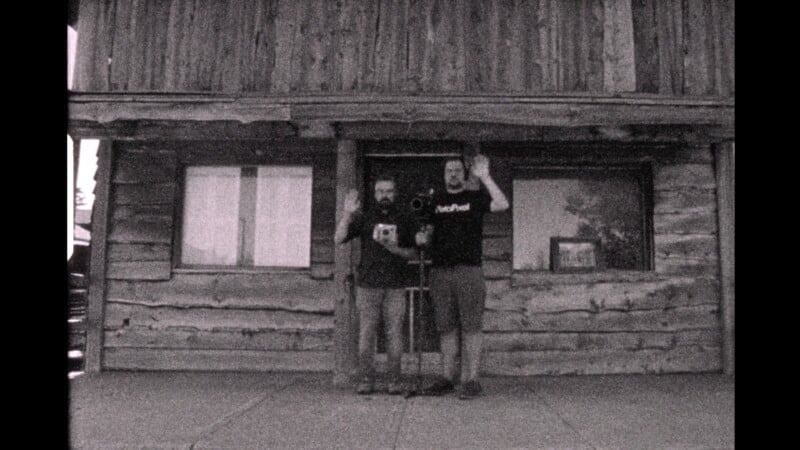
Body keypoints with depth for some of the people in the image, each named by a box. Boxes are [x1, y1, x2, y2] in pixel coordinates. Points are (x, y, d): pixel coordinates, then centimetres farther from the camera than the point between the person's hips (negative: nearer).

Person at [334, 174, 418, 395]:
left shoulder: (404, 219, 12)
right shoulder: (364, 217, 10)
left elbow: (414, 253, 12)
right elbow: (339, 238, 0)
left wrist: (395, 249, -7)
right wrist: (348, 213, -10)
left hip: (395, 286, 0)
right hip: (367, 285, 0)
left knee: (395, 334, -2)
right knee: (366, 334, -2)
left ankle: (394, 381, 7)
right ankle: (365, 380, 7)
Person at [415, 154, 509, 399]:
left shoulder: (475, 197, 5)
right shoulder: (436, 200, 16)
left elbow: (502, 204, -12)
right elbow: (430, 230, 21)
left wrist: (484, 177, -13)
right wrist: (422, 237, -1)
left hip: (469, 270, -4)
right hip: (440, 271, 4)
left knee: (471, 326, -2)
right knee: (446, 327, 8)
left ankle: (472, 380, 4)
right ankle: (447, 378, 15)